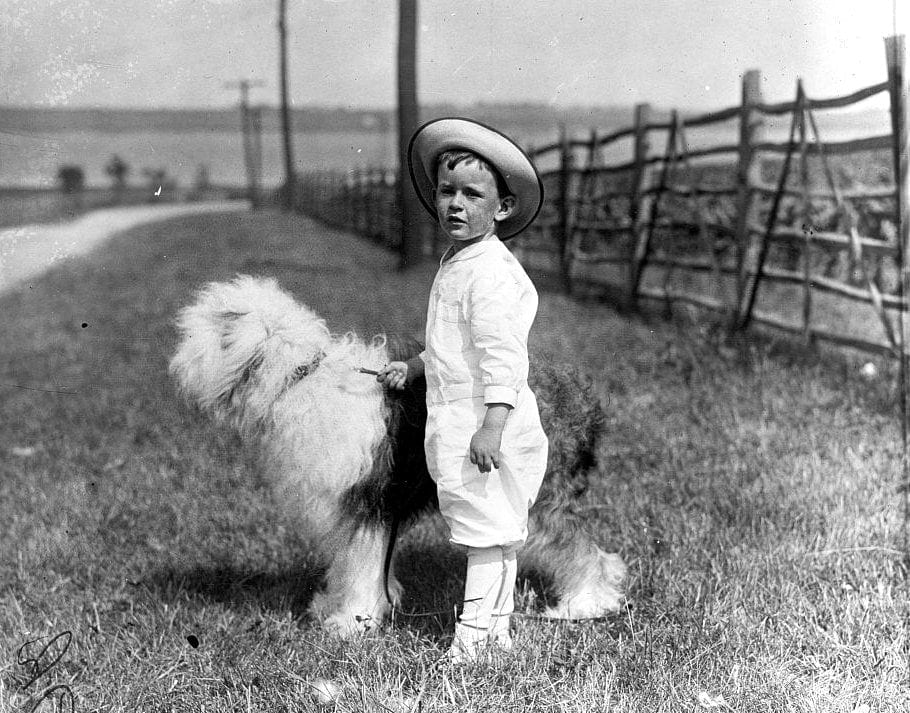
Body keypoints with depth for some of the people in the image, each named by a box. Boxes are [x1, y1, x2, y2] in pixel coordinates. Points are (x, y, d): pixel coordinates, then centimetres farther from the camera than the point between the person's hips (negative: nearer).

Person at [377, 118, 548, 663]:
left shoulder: (494, 273, -18)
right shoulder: (457, 265, 15)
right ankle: (496, 629, 25)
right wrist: (414, 368, 25)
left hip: (484, 426, -10)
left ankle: (474, 635, 3)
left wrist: (492, 425, -27)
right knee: (493, 534, 16)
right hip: (453, 423, 10)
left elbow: (503, 355, -24)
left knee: (486, 532, -3)